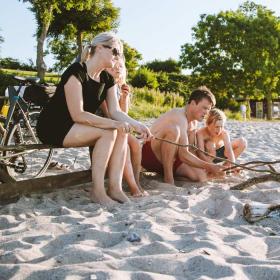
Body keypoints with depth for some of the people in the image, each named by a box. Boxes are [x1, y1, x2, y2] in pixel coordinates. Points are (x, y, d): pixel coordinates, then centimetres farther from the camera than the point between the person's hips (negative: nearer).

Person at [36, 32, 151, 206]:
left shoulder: (107, 80, 5)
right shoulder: (77, 72, -21)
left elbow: (116, 111, -5)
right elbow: (77, 115, -28)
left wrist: (137, 125, -23)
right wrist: (114, 124, -33)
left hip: (77, 128, 8)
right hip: (54, 127, -8)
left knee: (122, 132, -14)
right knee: (108, 132, -27)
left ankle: (115, 188, -17)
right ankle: (97, 191, -21)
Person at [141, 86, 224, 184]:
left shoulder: (194, 122, 8)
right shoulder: (179, 117, -23)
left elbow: (189, 151, 4)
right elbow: (183, 155, -31)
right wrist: (209, 166, -34)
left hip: (171, 158, 9)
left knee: (201, 176, -11)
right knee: (173, 131, -35)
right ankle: (168, 178, -29)